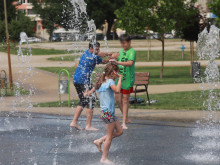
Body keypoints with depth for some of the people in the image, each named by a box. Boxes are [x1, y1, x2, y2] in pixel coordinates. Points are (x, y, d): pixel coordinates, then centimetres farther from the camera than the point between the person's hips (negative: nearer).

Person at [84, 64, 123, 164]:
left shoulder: (101, 82, 12)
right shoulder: (110, 81, -15)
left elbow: (93, 90, 26)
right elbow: (117, 90, -33)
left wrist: (88, 93, 47)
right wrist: (120, 78, -22)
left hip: (105, 111, 9)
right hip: (108, 112, -9)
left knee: (119, 131, 15)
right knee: (109, 136, -1)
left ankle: (99, 141, 17)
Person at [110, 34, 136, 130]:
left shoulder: (132, 52, -14)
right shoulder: (122, 51, 10)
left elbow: (130, 63, -33)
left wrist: (118, 62, -46)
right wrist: (115, 57, 5)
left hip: (128, 79, -7)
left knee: (125, 100, -2)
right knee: (118, 99, 6)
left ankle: (124, 123, 4)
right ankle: (126, 118, 24)